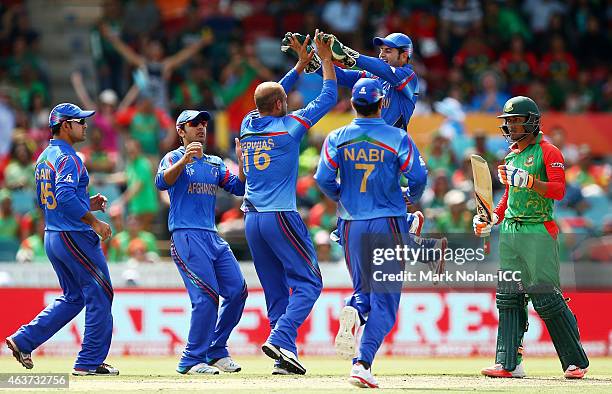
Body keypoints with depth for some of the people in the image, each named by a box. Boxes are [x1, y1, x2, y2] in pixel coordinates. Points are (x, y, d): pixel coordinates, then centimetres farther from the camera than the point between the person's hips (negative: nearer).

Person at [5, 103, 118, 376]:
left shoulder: (44, 158, 15)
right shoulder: (67, 157, -15)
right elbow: (66, 197, -28)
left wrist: (87, 205, 19)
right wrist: (94, 221, -23)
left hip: (52, 237, 10)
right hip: (75, 237, -10)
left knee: (73, 297, 18)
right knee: (99, 295, 0)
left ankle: (23, 340, 12)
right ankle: (90, 361, 3)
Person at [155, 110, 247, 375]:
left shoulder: (215, 163, 21)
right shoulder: (174, 158, 1)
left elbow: (239, 188, 11)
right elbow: (162, 182, -19)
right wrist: (184, 160, -33)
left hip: (213, 237, 7)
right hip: (186, 236, -7)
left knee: (237, 290, 1)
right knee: (207, 296, -16)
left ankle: (217, 352, 14)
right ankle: (192, 360, -10)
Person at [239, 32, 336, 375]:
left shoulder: (248, 125, 9)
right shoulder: (288, 126, -8)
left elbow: (272, 97, 27)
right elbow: (328, 98, 1)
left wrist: (301, 65, 29)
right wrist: (326, 59, 11)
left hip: (252, 219, 7)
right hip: (281, 217, -7)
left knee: (276, 290, 9)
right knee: (308, 281, -3)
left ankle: (285, 359, 4)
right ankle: (281, 339, -22)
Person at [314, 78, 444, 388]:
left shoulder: (337, 138, 1)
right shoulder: (397, 138, -5)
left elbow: (324, 178, -8)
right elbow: (418, 176, -11)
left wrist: (341, 197, 12)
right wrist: (411, 197, 11)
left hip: (351, 225, 3)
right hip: (388, 223, -3)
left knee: (364, 289, 21)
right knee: (385, 299, 1)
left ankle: (353, 311, -15)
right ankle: (363, 363, -13)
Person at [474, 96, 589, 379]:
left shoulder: (548, 152, -4)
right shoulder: (511, 156, 20)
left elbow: (558, 190, -16)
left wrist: (528, 180, -29)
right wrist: (491, 220, 16)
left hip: (539, 231, -8)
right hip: (509, 232, 8)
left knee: (546, 298, -10)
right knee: (508, 297, 1)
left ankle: (576, 361, 0)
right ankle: (509, 363, 2)